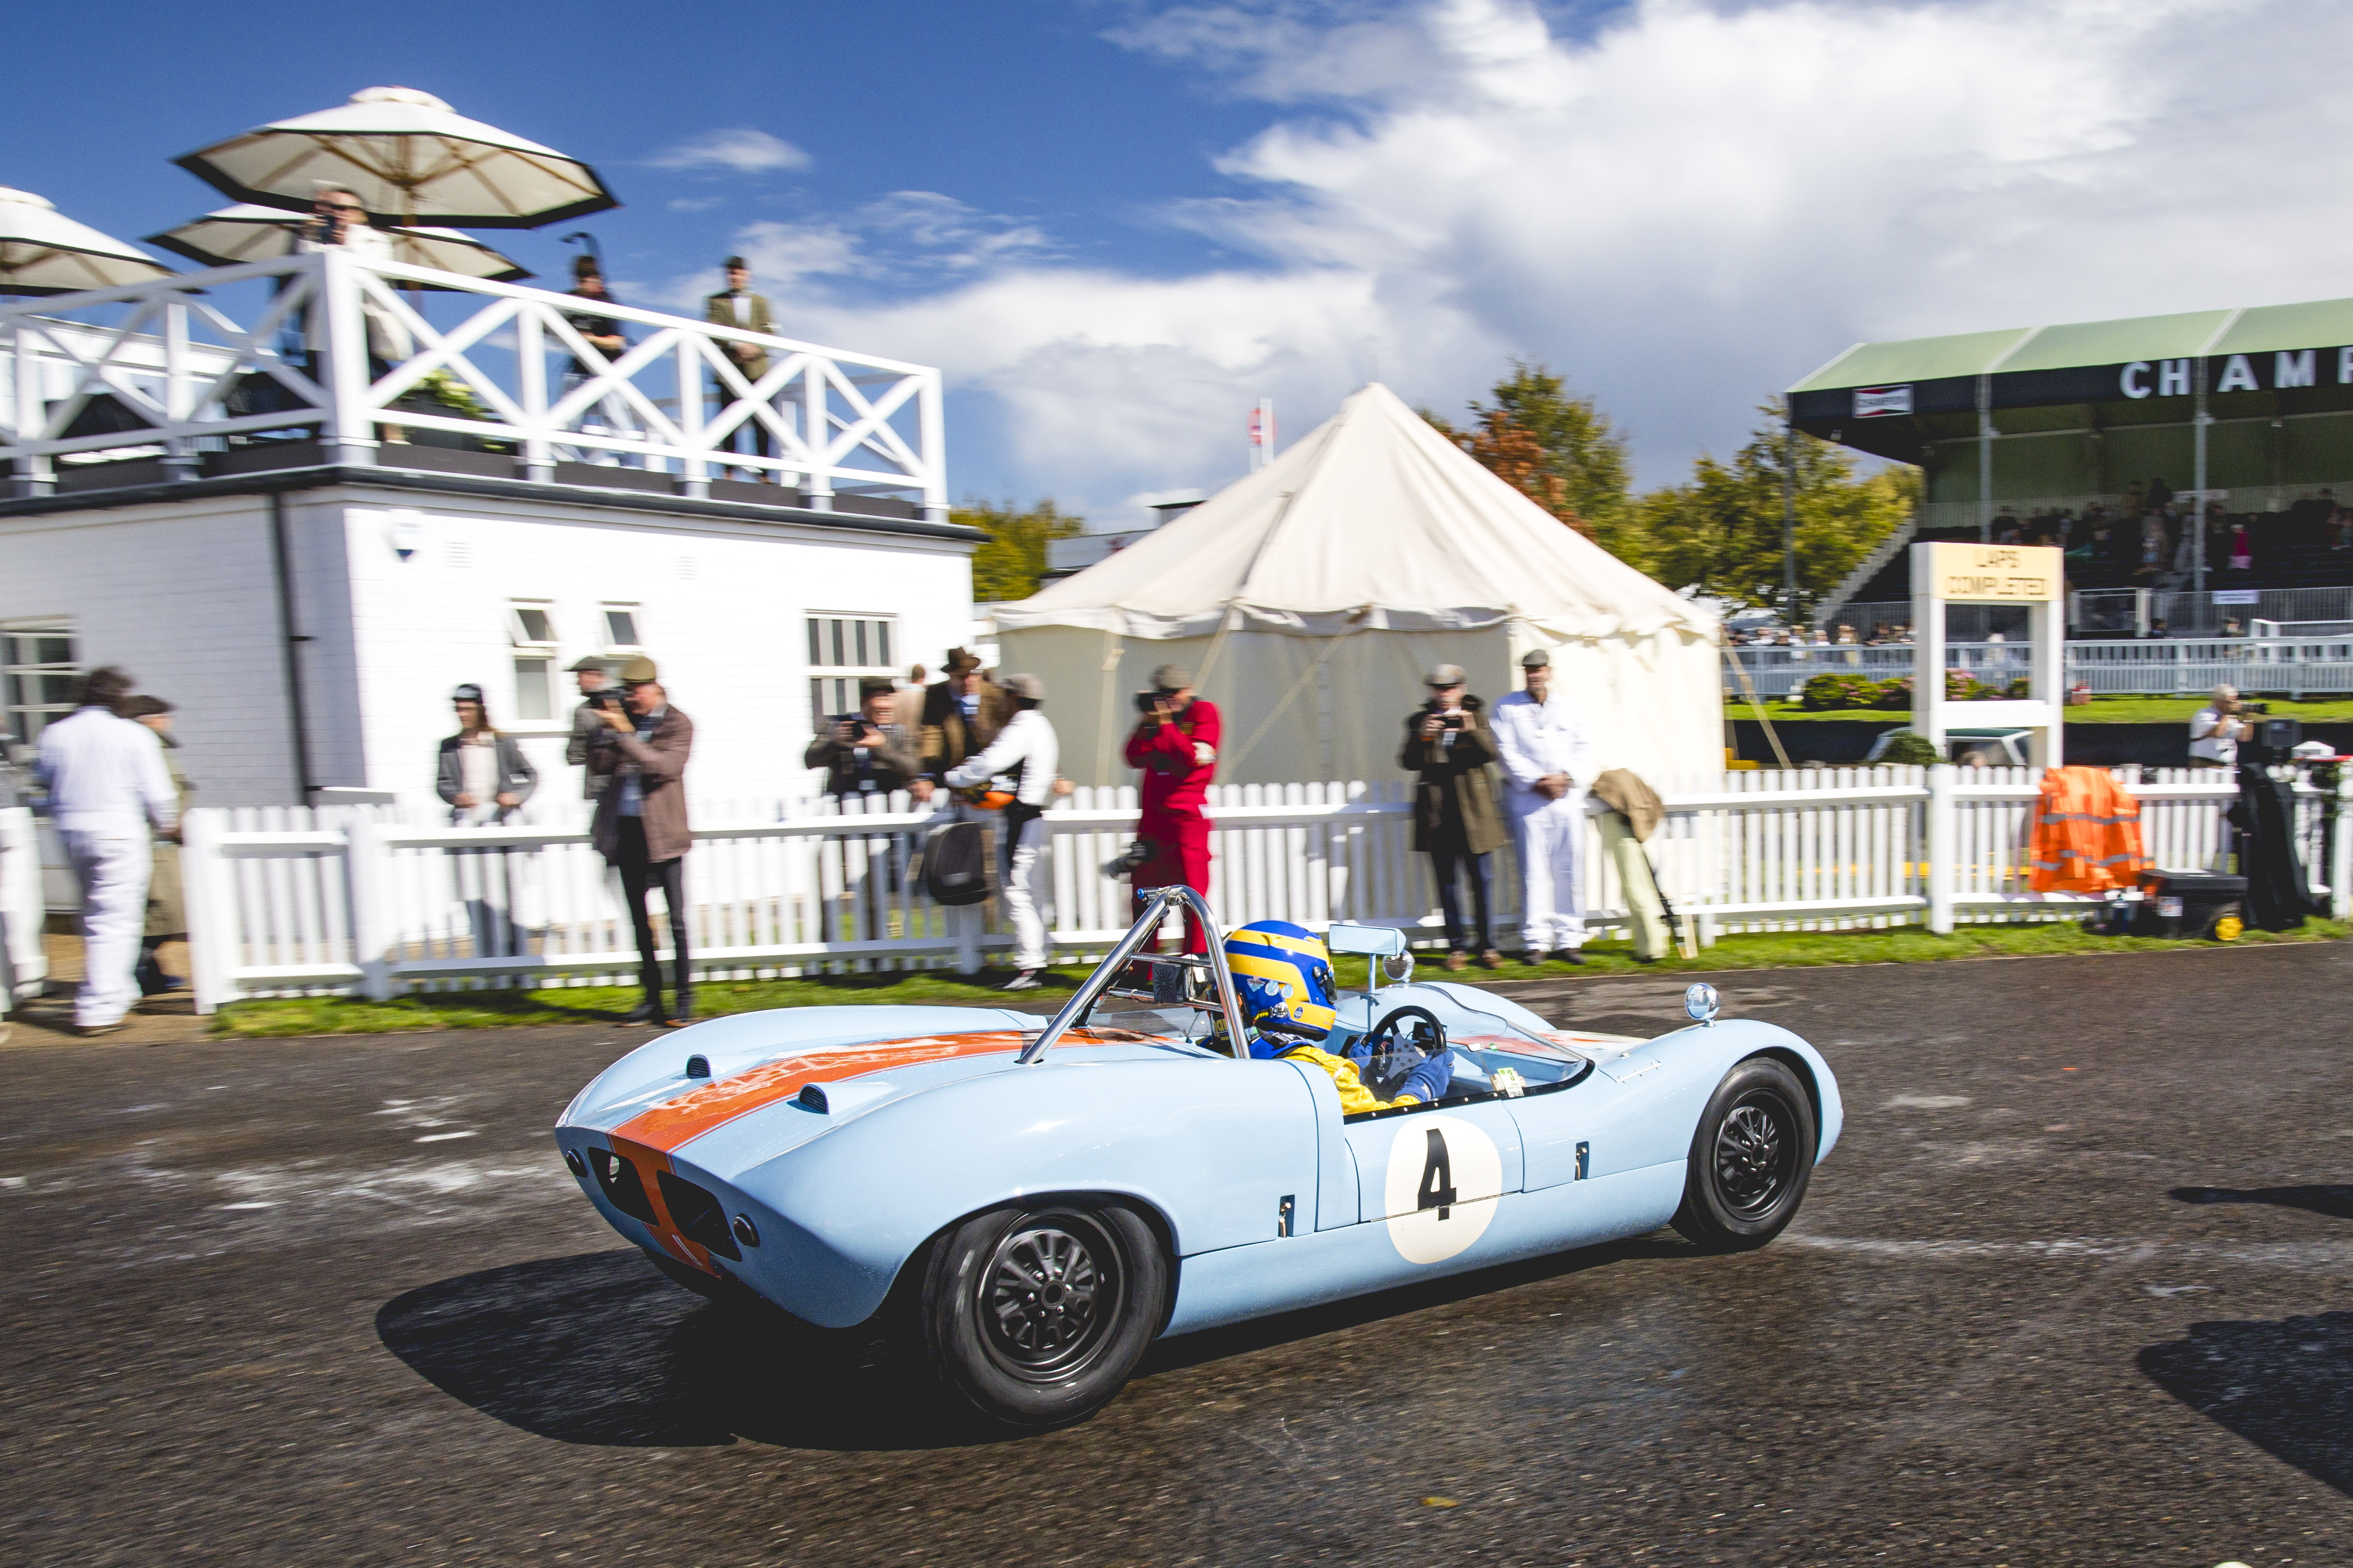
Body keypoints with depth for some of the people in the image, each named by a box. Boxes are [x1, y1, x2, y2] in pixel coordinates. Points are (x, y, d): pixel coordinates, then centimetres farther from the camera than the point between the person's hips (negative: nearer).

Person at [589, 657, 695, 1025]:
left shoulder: (677, 724, -3)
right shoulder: (623, 720, 11)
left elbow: (664, 767, -18)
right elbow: (599, 765, 4)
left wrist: (626, 734, -22)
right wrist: (609, 732, -12)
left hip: (662, 832, -5)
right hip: (625, 830, 5)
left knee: (676, 919, -3)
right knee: (639, 919, 10)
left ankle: (684, 998, 5)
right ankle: (652, 997, 18)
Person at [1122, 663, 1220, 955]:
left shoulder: (1204, 712, 0)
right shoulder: (1158, 716, 15)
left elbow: (1193, 758, -14)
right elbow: (1136, 758, 4)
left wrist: (1166, 725, -12)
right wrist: (1148, 724, -7)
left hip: (1188, 816, -6)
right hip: (1153, 816, 6)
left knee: (1194, 895, -7)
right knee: (1143, 895, 10)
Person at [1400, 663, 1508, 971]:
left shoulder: (1476, 713, 7)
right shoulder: (1419, 720, 7)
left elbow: (1490, 752, -5)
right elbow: (1409, 762, -1)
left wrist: (1472, 731, -23)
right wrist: (1422, 737, -18)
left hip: (1473, 807, 0)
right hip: (1436, 811, 1)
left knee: (1480, 878, 1)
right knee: (1446, 879, 3)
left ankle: (1486, 945, 9)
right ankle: (1457, 946, 9)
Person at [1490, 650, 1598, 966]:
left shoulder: (1570, 708, 14)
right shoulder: (1507, 708, 6)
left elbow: (1585, 749, 7)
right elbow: (1507, 752, -2)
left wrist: (1566, 777, -9)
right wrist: (1535, 782, -12)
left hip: (1567, 796, 3)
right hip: (1527, 798, -2)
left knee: (1570, 870, 2)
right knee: (1534, 871, -5)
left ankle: (1569, 940, 9)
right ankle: (1536, 941, 1)